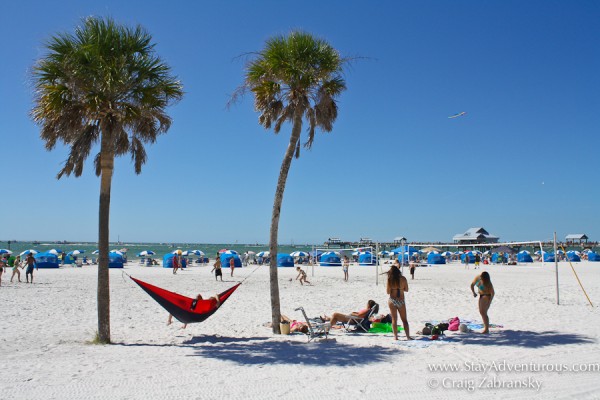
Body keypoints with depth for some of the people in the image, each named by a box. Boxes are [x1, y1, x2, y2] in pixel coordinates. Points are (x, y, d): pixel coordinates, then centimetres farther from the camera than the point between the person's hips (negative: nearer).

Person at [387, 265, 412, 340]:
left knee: (394, 319, 7)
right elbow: (406, 289, 5)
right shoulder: (403, 279, -4)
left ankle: (395, 336, 6)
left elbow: (388, 291, -7)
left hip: (392, 301, -1)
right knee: (404, 319, 11)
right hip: (401, 301, 1)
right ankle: (408, 336, 6)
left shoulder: (390, 280, -8)